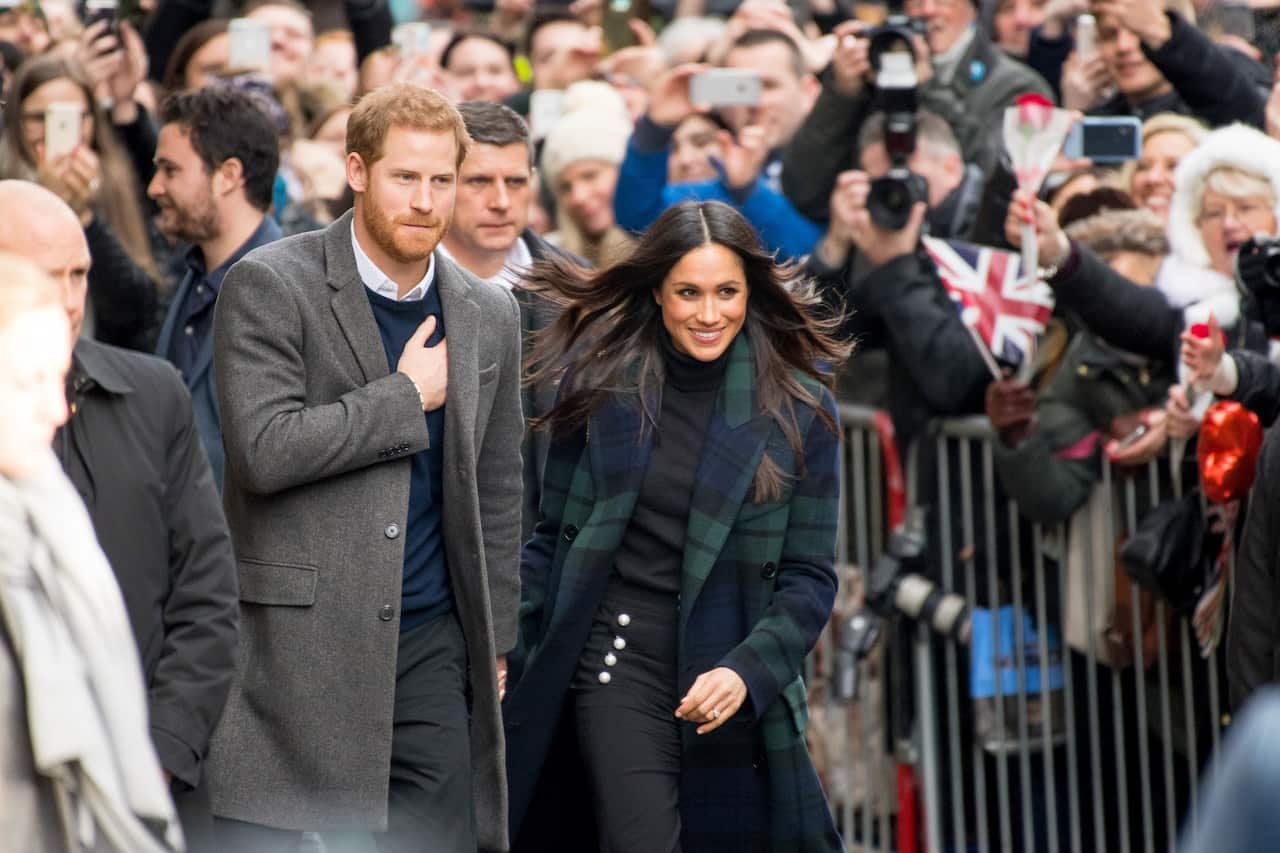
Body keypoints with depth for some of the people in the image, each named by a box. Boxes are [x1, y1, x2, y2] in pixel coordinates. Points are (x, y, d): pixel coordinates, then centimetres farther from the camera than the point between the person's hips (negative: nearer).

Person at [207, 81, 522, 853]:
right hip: (294, 644, -4)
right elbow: (264, 450, -17)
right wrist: (407, 396, -10)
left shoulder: (489, 315, 12)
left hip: (431, 645, 4)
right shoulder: (269, 288, -5)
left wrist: (494, 641, 14)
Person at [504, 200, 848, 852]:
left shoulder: (798, 410, 0)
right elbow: (552, 538, 11)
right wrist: (504, 649, 4)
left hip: (739, 692, 1)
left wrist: (747, 671, -13)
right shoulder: (601, 385, 3)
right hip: (618, 668, -1)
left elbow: (810, 576, 0)